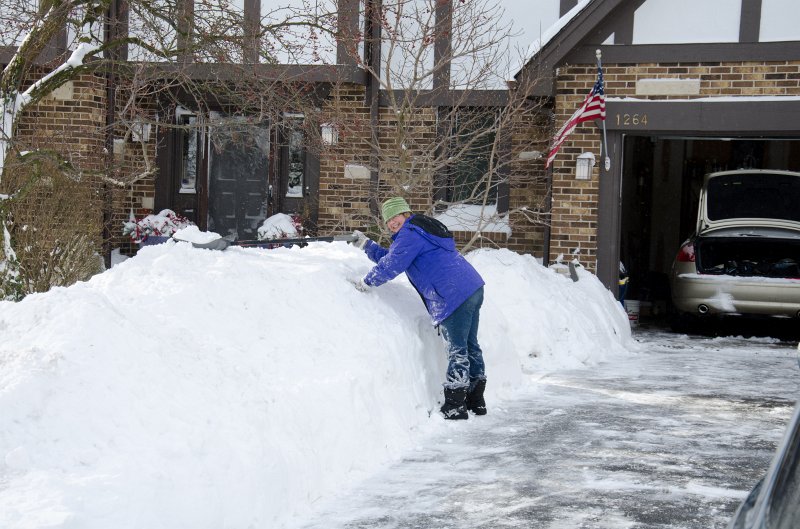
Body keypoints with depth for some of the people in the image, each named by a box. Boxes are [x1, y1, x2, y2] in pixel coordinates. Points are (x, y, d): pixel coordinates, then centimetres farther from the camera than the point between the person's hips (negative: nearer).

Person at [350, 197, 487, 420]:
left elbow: (391, 265, -10)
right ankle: (476, 401, 25)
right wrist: (366, 244, 30)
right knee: (469, 346, 16)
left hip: (455, 297, -10)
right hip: (473, 288, 11)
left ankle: (454, 407, 0)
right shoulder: (422, 229, 24)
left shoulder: (410, 234, -9)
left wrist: (367, 282, 3)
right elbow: (391, 257, 33)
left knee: (457, 350, -5)